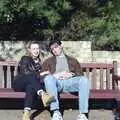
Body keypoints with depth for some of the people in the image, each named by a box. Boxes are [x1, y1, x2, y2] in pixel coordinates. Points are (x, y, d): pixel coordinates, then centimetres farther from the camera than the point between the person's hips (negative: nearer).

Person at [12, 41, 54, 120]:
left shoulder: (39, 62, 18)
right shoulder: (25, 59, 3)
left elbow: (42, 75, 16)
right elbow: (25, 72, -14)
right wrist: (40, 74, -19)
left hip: (31, 84, 3)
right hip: (19, 84, -3)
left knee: (31, 87, -36)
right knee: (31, 76, -35)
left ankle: (27, 112, -53)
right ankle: (43, 94, -58)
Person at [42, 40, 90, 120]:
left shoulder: (73, 60, 29)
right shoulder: (48, 61, 27)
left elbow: (80, 75, 17)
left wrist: (71, 75, -5)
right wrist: (55, 75, -6)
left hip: (70, 81, 1)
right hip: (56, 82, 0)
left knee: (84, 80, -30)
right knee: (48, 78, -35)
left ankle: (83, 114, -36)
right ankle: (56, 112, -44)